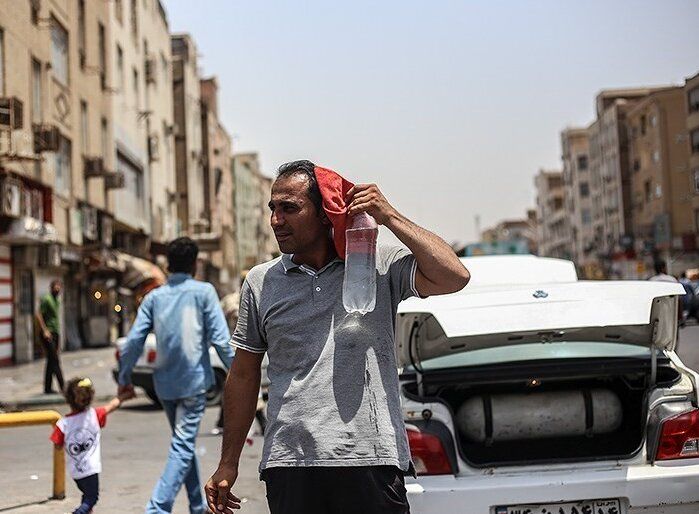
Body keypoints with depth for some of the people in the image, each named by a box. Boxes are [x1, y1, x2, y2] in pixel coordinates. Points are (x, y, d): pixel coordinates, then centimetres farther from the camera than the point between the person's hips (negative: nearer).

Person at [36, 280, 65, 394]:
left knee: (51, 361, 9)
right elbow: (39, 315, -14)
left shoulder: (57, 301, 18)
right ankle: (62, 387, -15)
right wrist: (45, 330, -20)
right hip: (48, 334, -9)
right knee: (55, 360, -11)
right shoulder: (46, 299, -8)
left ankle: (48, 388, 13)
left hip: (55, 333, 9)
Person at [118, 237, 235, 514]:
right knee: (183, 446, -6)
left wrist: (124, 379, 12)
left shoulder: (154, 296, 7)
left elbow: (133, 341, 2)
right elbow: (220, 338, -10)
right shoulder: (203, 291, -4)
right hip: (194, 380, -5)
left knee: (184, 443, 19)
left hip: (164, 383, 5)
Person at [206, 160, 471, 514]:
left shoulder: (381, 265, 3)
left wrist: (389, 216, -9)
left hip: (372, 461, -2)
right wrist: (228, 464, 15)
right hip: (288, 467, 2)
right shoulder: (260, 282, 10)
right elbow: (244, 376, 15)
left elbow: (454, 277, -12)